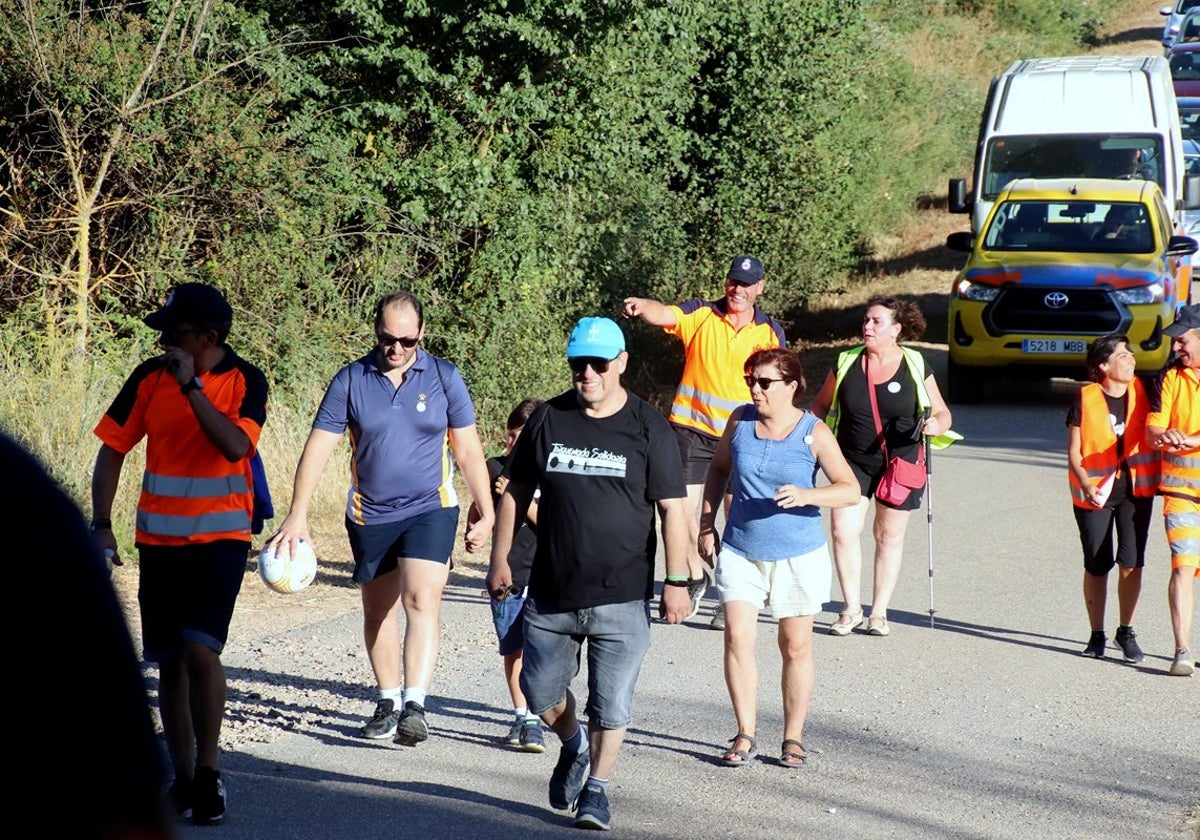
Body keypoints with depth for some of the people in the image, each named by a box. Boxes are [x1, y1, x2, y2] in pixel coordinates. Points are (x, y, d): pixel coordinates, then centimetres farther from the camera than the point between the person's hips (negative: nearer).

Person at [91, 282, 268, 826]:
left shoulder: (245, 381, -6)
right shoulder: (150, 377, 1)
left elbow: (235, 446, -21)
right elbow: (113, 448, 5)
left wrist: (191, 385, -23)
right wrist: (101, 525, -1)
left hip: (221, 537, -3)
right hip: (158, 537, 3)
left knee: (200, 650, -17)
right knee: (169, 660, 6)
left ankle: (207, 773, -3)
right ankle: (182, 778, 17)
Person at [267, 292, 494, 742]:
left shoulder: (444, 378, -3)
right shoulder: (350, 380, -4)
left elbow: (468, 450, 4)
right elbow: (318, 447, -5)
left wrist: (486, 515, 4)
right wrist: (297, 515, -12)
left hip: (430, 510, -2)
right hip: (369, 515, 2)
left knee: (421, 601, -18)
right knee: (378, 611, 11)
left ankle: (415, 705, -25)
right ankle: (388, 704, 24)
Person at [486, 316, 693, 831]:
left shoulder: (648, 429, -4)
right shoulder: (548, 420, 4)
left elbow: (672, 509, -2)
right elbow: (516, 493, 12)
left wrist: (677, 582, -5)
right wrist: (499, 561, 9)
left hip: (621, 598, -3)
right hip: (551, 593, 3)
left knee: (611, 704, -1)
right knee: (540, 691, 11)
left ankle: (596, 788, 16)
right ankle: (572, 747, 40)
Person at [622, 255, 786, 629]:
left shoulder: (770, 332, 4)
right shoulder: (701, 315, -2)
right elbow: (664, 314, -21)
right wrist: (642, 306, -43)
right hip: (691, 427, -1)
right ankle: (696, 576, 22)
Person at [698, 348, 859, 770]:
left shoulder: (814, 433, -9)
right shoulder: (741, 420, 1)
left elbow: (850, 490, -12)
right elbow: (719, 470, 16)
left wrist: (806, 495, -29)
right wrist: (707, 523, 10)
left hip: (798, 556, -2)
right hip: (740, 551, 2)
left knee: (796, 646, 6)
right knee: (737, 637, -9)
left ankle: (793, 737, 18)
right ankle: (746, 734, 0)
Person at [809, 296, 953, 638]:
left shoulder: (915, 366, -3)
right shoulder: (847, 362, 1)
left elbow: (942, 413, 5)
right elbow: (821, 405, 15)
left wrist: (936, 424, -17)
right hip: (853, 462, 1)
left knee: (889, 535, 6)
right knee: (842, 529, -12)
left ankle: (879, 611, 18)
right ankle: (852, 608, 1)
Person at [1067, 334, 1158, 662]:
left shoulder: (1142, 391, 0)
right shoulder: (1085, 399, -6)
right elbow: (1073, 451, -6)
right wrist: (1087, 486, -20)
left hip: (1135, 488, 2)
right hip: (1095, 491, -1)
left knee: (1131, 561, -7)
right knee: (1096, 566, 5)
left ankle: (1126, 632, 8)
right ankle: (1096, 635, 18)